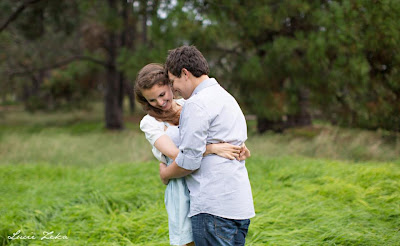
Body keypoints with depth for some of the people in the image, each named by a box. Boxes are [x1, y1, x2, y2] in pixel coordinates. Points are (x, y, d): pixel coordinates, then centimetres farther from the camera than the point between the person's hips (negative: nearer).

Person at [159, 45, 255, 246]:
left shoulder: (197, 104, -10)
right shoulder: (227, 98, 20)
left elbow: (189, 161, -14)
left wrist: (165, 174, 6)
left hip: (214, 207, -9)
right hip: (241, 203, 9)